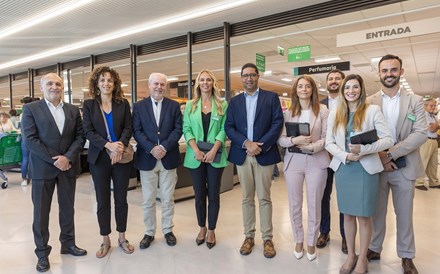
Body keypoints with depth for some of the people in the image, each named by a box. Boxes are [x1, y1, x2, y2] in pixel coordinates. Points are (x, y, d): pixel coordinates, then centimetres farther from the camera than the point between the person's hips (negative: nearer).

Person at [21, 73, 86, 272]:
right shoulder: (30, 109, -2)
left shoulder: (73, 110, 8)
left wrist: (67, 157, -12)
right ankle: (42, 252, 21)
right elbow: (30, 139, -10)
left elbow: (80, 136, 3)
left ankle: (68, 243, 29)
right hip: (42, 168, -3)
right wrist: (54, 160, -15)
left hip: (68, 166, 3)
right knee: (41, 211, 7)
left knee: (68, 208, 13)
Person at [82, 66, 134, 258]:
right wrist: (108, 145, -20)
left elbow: (128, 128, -1)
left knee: (121, 198, 9)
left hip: (121, 157, 1)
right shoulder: (89, 105, 3)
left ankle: (122, 238, 24)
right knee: (102, 200, 7)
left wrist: (121, 145, -19)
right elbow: (88, 131, -5)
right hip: (99, 158, 0)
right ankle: (105, 241, 23)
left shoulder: (123, 104, 5)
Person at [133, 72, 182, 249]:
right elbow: (137, 131, -2)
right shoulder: (139, 106, 5)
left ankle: (168, 230, 27)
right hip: (147, 158, 0)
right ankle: (149, 232, 24)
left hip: (169, 158, 0)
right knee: (148, 200, 9)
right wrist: (152, 148, -16)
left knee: (168, 199, 10)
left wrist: (164, 147, -15)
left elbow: (178, 129, -2)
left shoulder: (174, 106, 6)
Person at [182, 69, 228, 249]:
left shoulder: (222, 105, 4)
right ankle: (202, 228, 27)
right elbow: (186, 129, 2)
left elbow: (223, 130, -2)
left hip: (215, 156, -1)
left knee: (213, 194, 6)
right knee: (199, 194, 10)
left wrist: (213, 150, -15)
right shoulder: (190, 105, 8)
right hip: (196, 157, 1)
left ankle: (211, 230, 21)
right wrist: (196, 150, -13)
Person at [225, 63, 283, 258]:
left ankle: (267, 238, 17)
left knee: (264, 198, 4)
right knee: (247, 198, 10)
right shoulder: (235, 101, 11)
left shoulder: (271, 97, 4)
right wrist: (246, 143, -12)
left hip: (264, 154, -2)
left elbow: (277, 123, -5)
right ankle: (249, 236, 23)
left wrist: (261, 146, -15)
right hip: (242, 155, 3)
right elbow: (229, 127, 3)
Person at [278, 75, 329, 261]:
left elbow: (327, 137, -3)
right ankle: (298, 240, 30)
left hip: (316, 161, -1)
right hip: (293, 161, 2)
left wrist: (312, 146, -19)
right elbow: (280, 139, 2)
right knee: (294, 204, 10)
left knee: (314, 205, 8)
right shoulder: (288, 112, 5)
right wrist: (294, 140, -17)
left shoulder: (322, 110, 0)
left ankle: (311, 243, 27)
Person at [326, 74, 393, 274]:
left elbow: (388, 139, -7)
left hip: (366, 169, -3)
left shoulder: (373, 110, -2)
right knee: (348, 215, 12)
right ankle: (351, 255, 28)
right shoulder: (335, 114, 7)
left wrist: (363, 149, -21)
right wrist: (345, 155, -13)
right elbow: (329, 142, 4)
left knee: (364, 217, 5)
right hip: (343, 168, 3)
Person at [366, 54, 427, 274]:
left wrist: (391, 153, -17)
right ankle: (374, 248, 28)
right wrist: (379, 156, -14)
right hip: (376, 165, 0)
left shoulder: (415, 101, 1)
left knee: (404, 213, 11)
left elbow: (420, 134, -8)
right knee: (377, 211, 11)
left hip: (404, 167, 0)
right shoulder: (369, 103, 2)